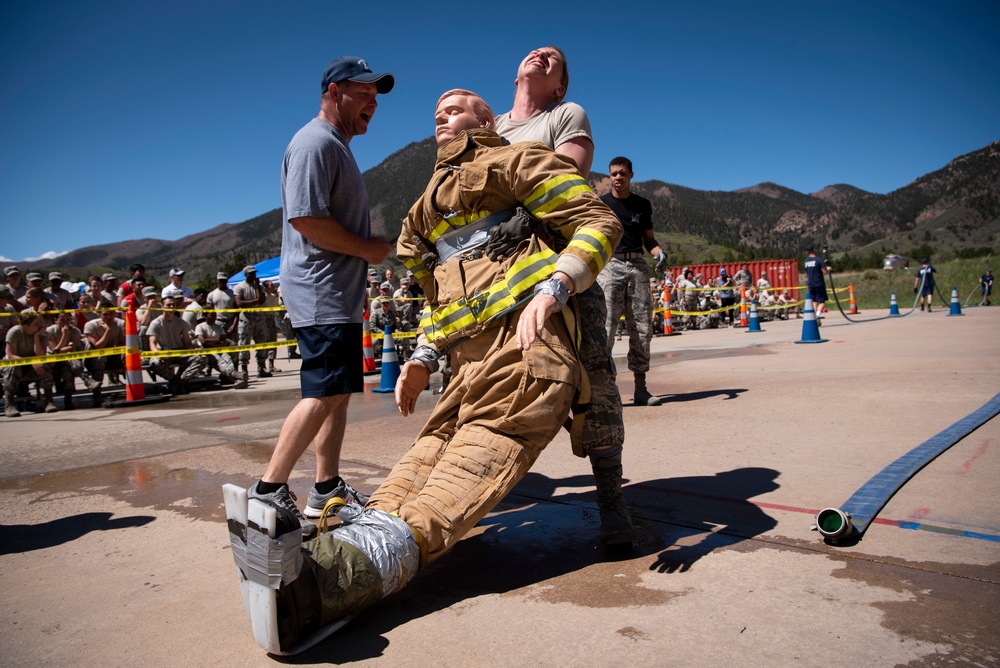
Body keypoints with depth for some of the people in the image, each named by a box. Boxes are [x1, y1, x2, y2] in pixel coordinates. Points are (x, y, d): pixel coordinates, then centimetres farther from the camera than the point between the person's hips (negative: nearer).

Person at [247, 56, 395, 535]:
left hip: (339, 294, 10)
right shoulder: (315, 142, -10)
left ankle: (327, 490, 19)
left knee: (338, 392, 11)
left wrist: (358, 282, 23)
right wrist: (368, 249, -12)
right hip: (320, 292, -10)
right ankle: (268, 491, -4)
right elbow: (306, 219, -21)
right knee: (323, 393, -13)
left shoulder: (337, 146, 23)